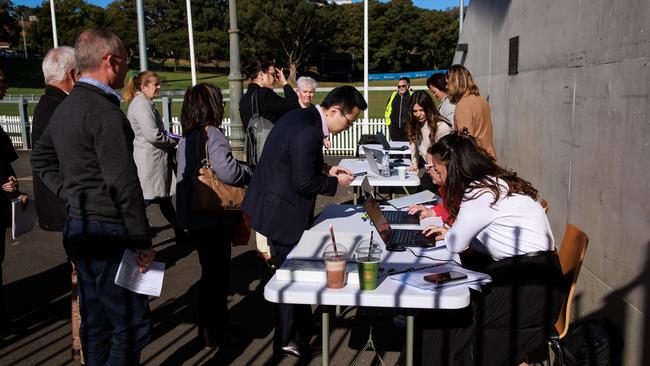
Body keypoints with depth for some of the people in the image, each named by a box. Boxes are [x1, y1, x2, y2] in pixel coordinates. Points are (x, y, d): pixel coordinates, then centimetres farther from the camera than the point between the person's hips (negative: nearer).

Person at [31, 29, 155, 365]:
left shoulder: (65, 107, 11)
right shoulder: (105, 112, -19)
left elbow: (40, 158, 23)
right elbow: (124, 184, -21)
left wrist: (71, 194, 15)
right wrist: (143, 241, -16)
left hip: (78, 228, 10)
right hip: (108, 233, -10)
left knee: (95, 321, 19)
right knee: (131, 324, -1)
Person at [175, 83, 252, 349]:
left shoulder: (186, 139, 10)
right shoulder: (212, 134, -17)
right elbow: (227, 171, -30)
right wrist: (248, 173, -10)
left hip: (193, 217, 9)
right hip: (212, 217, -9)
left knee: (211, 271, 21)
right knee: (216, 274, 4)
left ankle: (215, 325, 35)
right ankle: (212, 334, 16)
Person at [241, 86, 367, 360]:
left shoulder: (302, 117, 6)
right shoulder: (308, 132, -25)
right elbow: (304, 183, -24)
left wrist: (325, 169, 6)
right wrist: (335, 181, -10)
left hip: (274, 205, 10)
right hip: (283, 213, -10)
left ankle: (300, 328, 37)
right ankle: (288, 340, 21)